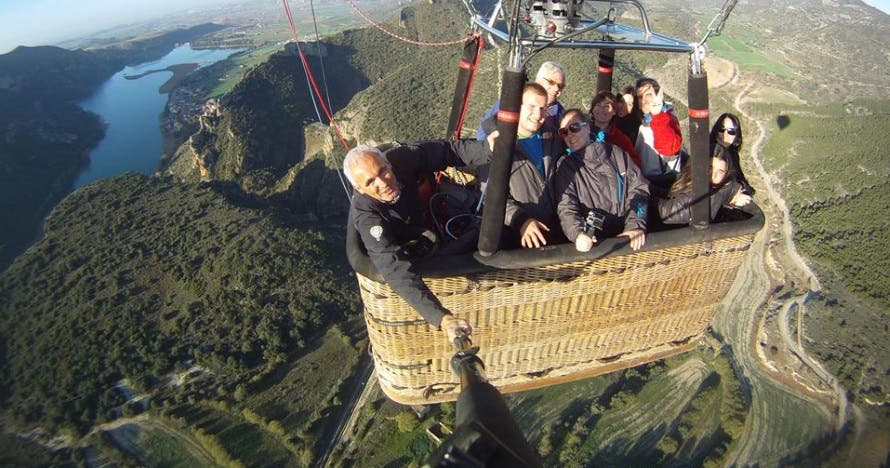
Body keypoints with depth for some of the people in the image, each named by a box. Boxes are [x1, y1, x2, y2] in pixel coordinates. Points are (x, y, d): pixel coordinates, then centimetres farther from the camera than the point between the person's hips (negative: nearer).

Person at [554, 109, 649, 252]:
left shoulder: (616, 153, 12)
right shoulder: (564, 166, 6)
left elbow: (638, 188, 7)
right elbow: (566, 207, -6)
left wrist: (635, 225, -8)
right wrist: (577, 233, -26)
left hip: (626, 236, 0)